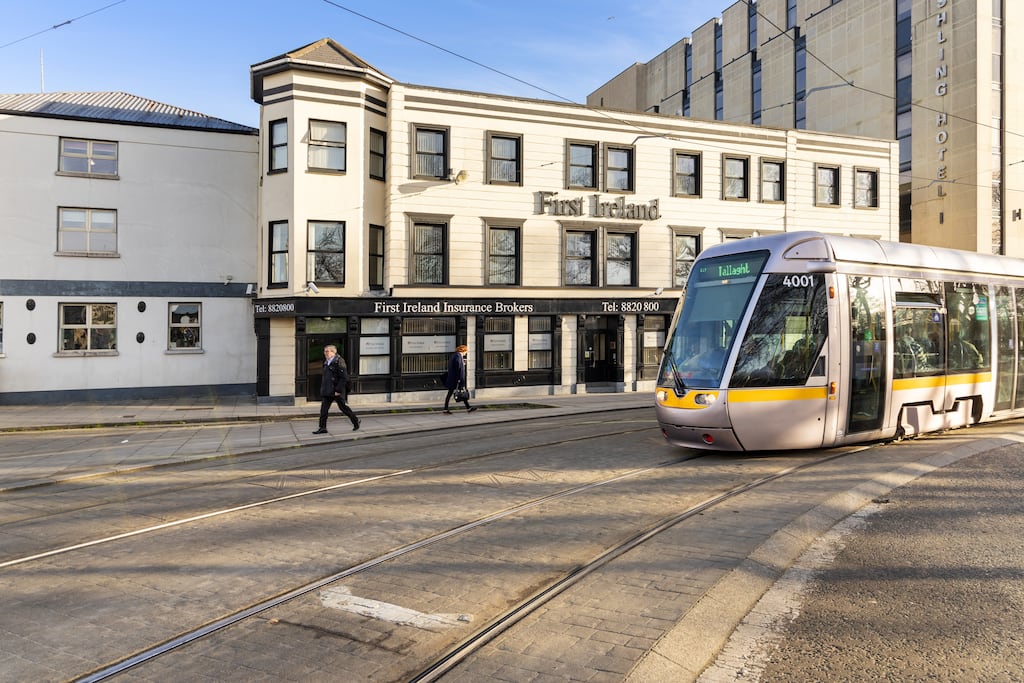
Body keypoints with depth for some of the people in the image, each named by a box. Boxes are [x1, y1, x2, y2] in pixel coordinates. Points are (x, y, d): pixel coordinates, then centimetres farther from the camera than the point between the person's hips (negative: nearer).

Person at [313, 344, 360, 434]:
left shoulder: (339, 362, -14)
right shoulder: (327, 362, 12)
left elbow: (344, 378, -18)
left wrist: (338, 390, -20)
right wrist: (323, 389, 17)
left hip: (336, 391, -8)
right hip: (327, 391, 8)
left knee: (343, 407, 5)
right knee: (324, 409, 1)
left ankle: (355, 421, 24)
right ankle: (322, 428, 4)